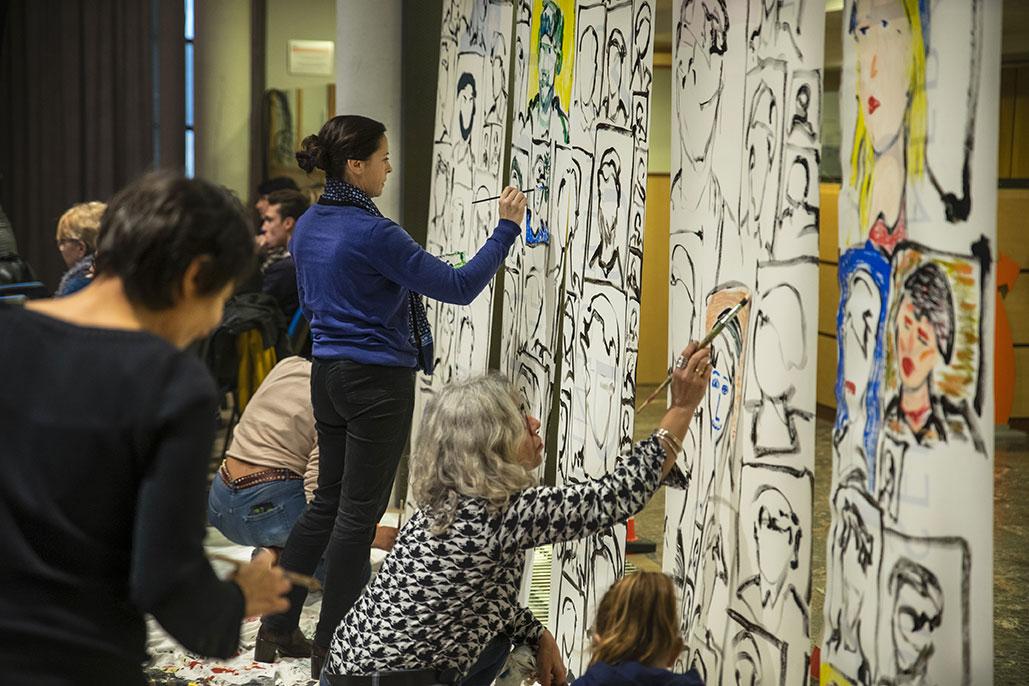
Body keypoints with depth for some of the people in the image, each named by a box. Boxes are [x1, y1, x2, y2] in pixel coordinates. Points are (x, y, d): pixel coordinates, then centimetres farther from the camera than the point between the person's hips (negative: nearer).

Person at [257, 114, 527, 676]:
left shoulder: (308, 225, 7)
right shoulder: (372, 233, -19)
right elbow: (459, 287, -18)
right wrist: (507, 228, -10)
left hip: (327, 373, 9)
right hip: (378, 381, -8)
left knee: (328, 502, 18)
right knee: (359, 512, 0)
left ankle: (277, 629, 22)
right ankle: (330, 651, 8)